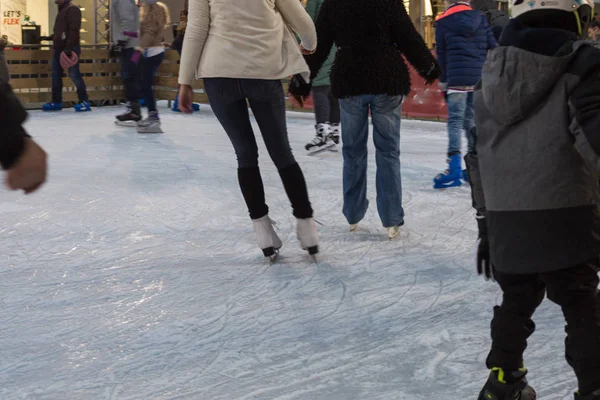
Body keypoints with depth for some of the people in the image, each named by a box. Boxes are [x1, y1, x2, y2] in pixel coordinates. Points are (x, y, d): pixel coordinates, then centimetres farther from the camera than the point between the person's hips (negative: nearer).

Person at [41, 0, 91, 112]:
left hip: (69, 48, -10)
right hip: (59, 48, 10)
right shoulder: (62, 10, 21)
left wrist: (68, 47, -25)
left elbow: (74, 30, -19)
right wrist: (49, 38, 24)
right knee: (56, 75, 8)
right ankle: (56, 102, 14)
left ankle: (84, 102, -5)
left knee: (74, 75, -9)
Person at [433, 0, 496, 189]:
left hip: (457, 77, -3)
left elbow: (441, 55, 7)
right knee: (472, 120, 12)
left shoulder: (443, 22, 4)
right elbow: (493, 47, 8)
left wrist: (443, 81, 15)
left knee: (455, 120, -6)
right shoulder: (479, 18, 10)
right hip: (480, 77, 3)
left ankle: (454, 166, -19)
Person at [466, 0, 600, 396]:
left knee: (517, 300, 23)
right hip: (564, 218, -6)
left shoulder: (492, 71, 13)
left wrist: (485, 220, 20)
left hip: (505, 220, 6)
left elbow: (479, 155, 15)